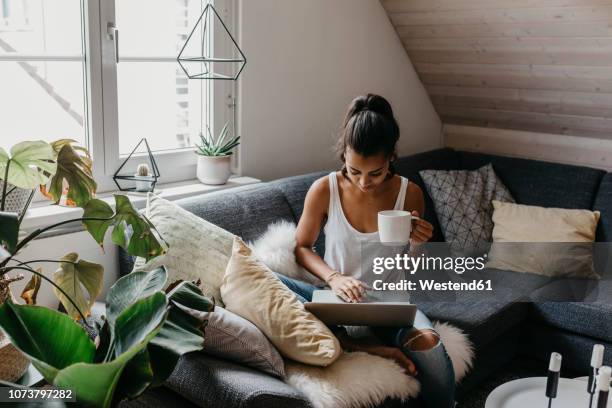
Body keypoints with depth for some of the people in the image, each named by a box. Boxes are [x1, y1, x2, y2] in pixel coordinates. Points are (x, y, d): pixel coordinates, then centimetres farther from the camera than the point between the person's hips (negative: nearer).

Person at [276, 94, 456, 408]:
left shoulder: (409, 194, -8)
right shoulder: (324, 190, -10)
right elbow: (302, 247, 2)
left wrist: (415, 246, -19)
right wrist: (333, 278, -16)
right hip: (339, 299, 2)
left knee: (429, 344, -34)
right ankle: (369, 346, -25)